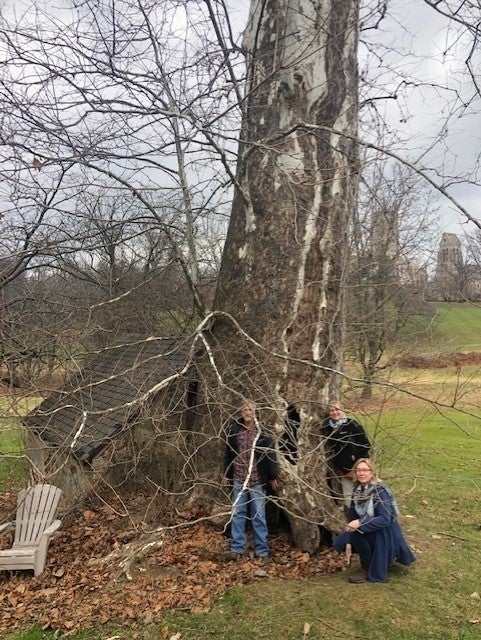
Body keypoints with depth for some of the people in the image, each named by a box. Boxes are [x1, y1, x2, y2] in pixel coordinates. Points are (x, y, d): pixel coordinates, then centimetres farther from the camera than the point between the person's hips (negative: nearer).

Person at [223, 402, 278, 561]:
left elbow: (270, 454, -3)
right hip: (238, 479, 2)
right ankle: (237, 548, 20)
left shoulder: (262, 431, -5)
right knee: (238, 514, 9)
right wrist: (227, 474, 10)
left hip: (258, 480, -2)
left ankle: (262, 550, 15)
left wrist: (273, 476, -3)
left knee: (259, 516, 5)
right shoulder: (233, 430, 1)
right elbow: (228, 453, 10)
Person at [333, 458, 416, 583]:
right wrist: (348, 542, -8)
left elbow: (385, 520, -30)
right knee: (339, 543, -2)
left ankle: (370, 571, -7)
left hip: (385, 534, -8)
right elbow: (352, 516, -1)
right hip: (370, 532, 8)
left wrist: (360, 523, -39)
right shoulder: (358, 490, -1)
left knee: (356, 533, -31)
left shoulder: (380, 491, -22)